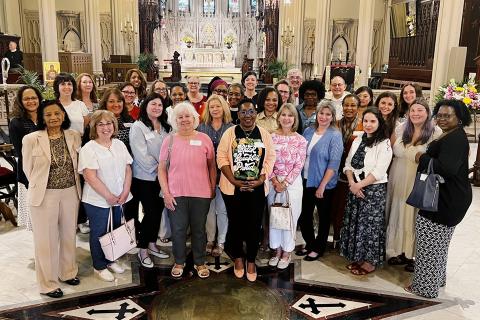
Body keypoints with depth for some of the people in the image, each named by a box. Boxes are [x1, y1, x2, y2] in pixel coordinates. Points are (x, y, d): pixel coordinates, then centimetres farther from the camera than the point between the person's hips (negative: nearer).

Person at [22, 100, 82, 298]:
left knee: (69, 235, 17)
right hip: (45, 195, -3)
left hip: (70, 193, 3)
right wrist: (39, 187, 4)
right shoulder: (31, 139, -12)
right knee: (46, 239, 8)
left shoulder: (74, 136, -2)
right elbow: (28, 169, -2)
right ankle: (48, 283, 24)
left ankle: (68, 272, 38)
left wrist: (75, 187, 7)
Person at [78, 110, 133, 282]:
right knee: (99, 233, 9)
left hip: (119, 198, 6)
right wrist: (109, 196, -17)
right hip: (98, 200, -5)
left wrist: (125, 192, -7)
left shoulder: (119, 145, 5)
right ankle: (99, 266, 26)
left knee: (115, 231, 17)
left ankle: (110, 260, 36)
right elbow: (90, 177, -20)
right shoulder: (88, 149, -14)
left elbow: (128, 169, 5)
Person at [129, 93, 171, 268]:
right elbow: (141, 154, -16)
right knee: (150, 212, -3)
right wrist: (156, 168, -12)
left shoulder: (164, 127, 10)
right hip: (144, 178, -6)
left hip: (161, 177, 6)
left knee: (158, 210, 11)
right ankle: (142, 250, 13)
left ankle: (152, 244, 28)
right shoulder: (138, 127, -9)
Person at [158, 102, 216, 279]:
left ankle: (200, 263, 30)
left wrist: (213, 188, 4)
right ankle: (179, 262, 30)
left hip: (201, 194, 0)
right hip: (176, 195, 0)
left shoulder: (204, 139, 0)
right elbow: (161, 168, 2)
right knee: (178, 230, 9)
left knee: (199, 230, 12)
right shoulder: (169, 140, 1)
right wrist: (166, 193, -4)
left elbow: (212, 166, 7)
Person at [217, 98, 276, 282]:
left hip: (257, 189, 1)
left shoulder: (264, 134, 4)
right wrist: (234, 180, -14)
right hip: (233, 188, 0)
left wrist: (261, 180, -12)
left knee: (254, 226, 6)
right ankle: (238, 257, 32)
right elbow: (222, 157, -5)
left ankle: (251, 261, 24)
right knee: (236, 224, 12)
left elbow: (270, 158, 1)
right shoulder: (230, 133, -1)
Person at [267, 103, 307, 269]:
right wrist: (274, 181, -11)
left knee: (290, 217, 4)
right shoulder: (271, 137, 1)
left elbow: (299, 165, -7)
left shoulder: (300, 140, -4)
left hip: (292, 183, -2)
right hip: (273, 182, 2)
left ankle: (287, 253, 20)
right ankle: (277, 250, 26)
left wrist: (285, 183, -12)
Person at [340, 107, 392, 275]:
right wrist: (352, 183, -7)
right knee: (354, 222, 10)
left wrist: (360, 185, -14)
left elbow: (379, 172, -15)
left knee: (370, 224, 0)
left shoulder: (384, 143, -8)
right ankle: (357, 257, 25)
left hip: (374, 189, -6)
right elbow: (348, 164, 8)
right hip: (355, 188, 6)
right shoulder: (357, 140, 11)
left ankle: (370, 261, 15)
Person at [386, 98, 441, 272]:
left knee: (414, 217, 4)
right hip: (399, 181, 4)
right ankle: (399, 251, 27)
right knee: (398, 215, 11)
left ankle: (414, 255, 19)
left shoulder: (436, 133, -8)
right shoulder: (401, 129, 5)